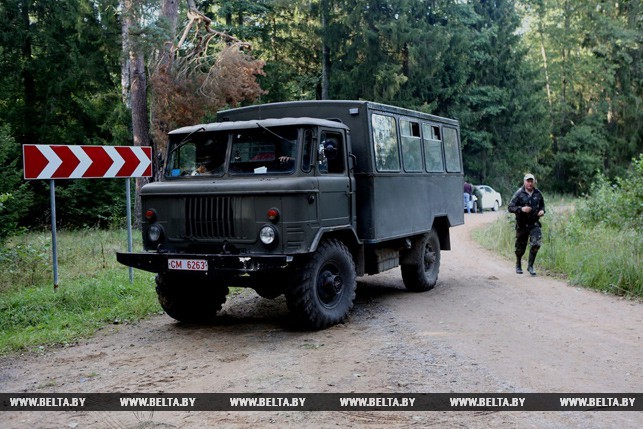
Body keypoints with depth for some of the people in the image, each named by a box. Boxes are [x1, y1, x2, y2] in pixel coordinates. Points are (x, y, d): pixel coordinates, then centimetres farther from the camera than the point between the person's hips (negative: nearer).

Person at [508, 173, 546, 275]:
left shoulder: (538, 193, 4)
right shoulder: (519, 194, -7)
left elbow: (542, 205, 20)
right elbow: (510, 207, -10)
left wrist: (542, 211, -2)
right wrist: (521, 209, -26)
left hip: (534, 224, 2)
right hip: (522, 224, -2)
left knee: (536, 244, -16)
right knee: (520, 247, 8)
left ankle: (530, 266, -1)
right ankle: (518, 265, 32)